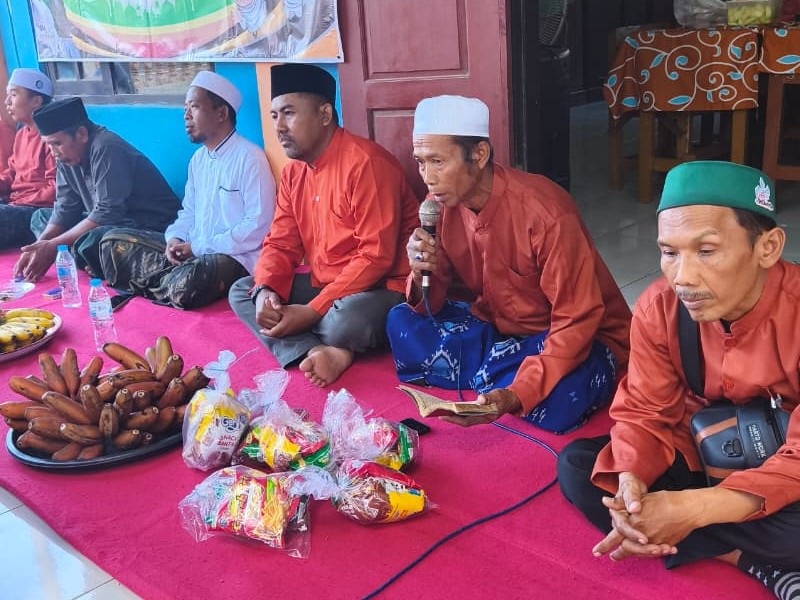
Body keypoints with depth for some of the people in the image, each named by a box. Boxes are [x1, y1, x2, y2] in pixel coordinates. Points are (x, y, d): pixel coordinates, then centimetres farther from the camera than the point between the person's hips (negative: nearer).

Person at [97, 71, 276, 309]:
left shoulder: (249, 158, -12)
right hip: (192, 250, 8)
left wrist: (198, 247, -16)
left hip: (233, 256, -7)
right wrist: (175, 239, -4)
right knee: (114, 241, 2)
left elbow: (258, 226, -19)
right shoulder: (198, 159, 14)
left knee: (185, 285, -36)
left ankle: (154, 284, -4)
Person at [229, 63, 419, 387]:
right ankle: (317, 352, -23)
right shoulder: (293, 171, 8)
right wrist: (265, 291, -15)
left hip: (381, 289, -9)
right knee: (241, 291, -1)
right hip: (324, 285, 9)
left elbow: (376, 257, -24)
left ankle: (312, 351, -5)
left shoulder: (365, 163, -19)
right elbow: (280, 244, 7)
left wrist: (313, 311, -25)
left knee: (347, 320, -40)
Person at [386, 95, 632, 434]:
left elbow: (577, 321, -26)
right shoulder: (441, 204, -9)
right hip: (499, 330, 6)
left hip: (579, 339, -5)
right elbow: (429, 306, -2)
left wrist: (516, 394, -38)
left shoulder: (545, 212, -27)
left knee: (556, 398, -37)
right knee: (402, 322, -9)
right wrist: (422, 275, -27)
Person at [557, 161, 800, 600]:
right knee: (576, 466, -15)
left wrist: (692, 509, -40)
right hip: (697, 457, 5)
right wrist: (631, 482, -33)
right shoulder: (658, 308, -15)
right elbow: (645, 414, -10)